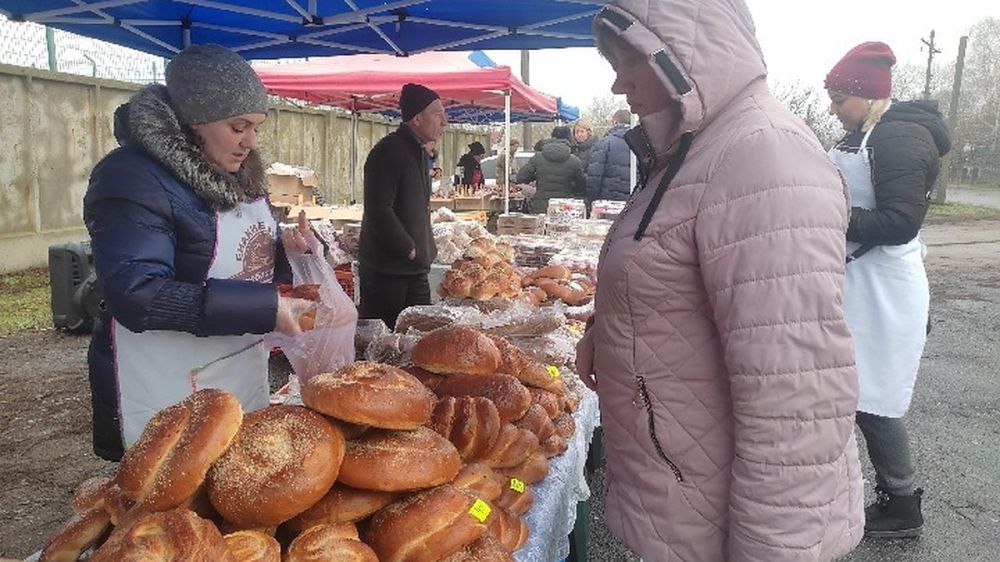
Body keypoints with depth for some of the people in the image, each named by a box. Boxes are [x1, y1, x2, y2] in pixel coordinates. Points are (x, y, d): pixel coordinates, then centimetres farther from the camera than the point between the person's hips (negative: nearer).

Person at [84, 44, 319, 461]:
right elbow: (137, 296, -27)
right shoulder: (133, 178, -19)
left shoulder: (234, 169, 7)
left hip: (242, 377, 8)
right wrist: (264, 308, -30)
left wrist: (285, 249, -5)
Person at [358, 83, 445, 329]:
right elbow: (379, 211, -23)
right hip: (386, 269, -9)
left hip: (414, 267, 9)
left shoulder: (418, 152, 15)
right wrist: (409, 249, -16)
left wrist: (425, 251, 15)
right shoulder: (388, 152, -16)